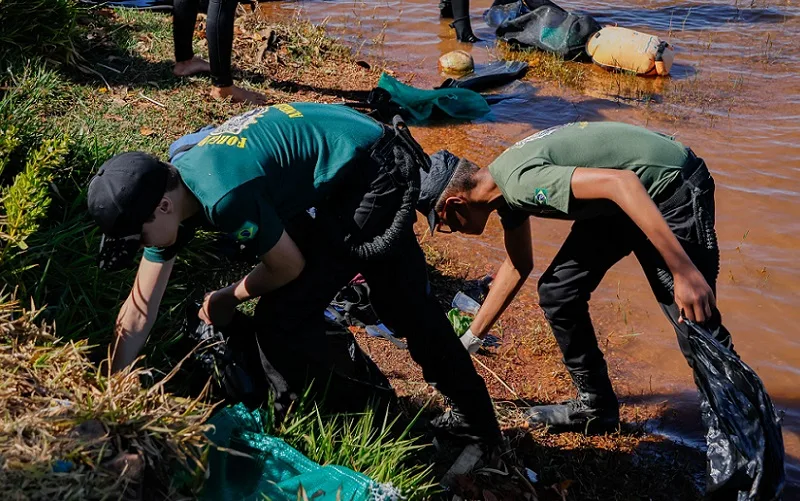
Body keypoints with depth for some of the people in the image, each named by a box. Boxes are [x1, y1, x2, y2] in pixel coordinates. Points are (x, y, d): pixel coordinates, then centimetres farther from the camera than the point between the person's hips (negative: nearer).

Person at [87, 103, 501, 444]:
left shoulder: (222, 195, -32)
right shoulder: (168, 189, -3)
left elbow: (289, 265, -15)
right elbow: (138, 312, 3)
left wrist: (230, 298, 2)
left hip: (374, 177, -9)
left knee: (283, 316, -8)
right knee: (404, 302, 22)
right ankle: (476, 418, 40)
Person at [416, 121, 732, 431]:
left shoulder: (520, 180, -26)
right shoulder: (504, 184, 4)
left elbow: (622, 182, -36)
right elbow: (517, 267, 19)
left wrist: (685, 272, -37)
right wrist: (467, 343, 24)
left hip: (675, 189, -9)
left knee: (696, 324, -10)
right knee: (556, 293, 6)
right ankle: (596, 407, 20)